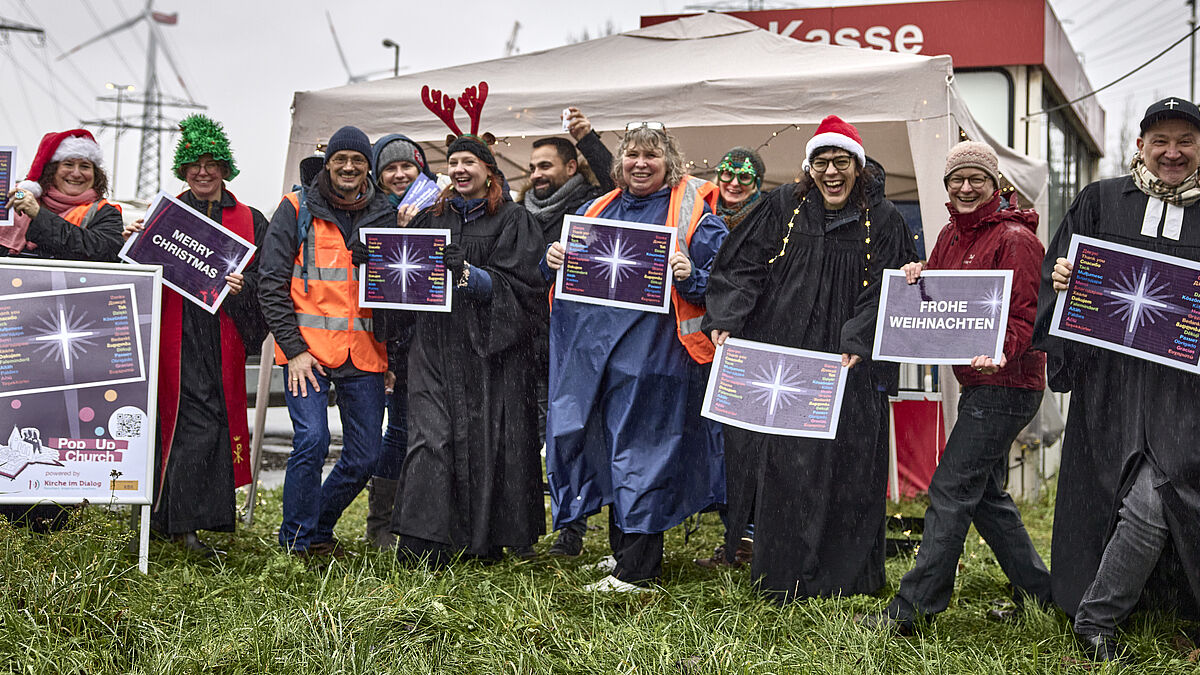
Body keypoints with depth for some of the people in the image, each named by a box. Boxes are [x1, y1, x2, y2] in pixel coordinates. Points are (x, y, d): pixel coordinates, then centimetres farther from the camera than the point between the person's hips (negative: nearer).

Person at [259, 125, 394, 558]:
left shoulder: (385, 215, 11)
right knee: (312, 440, -16)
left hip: (363, 355, 4)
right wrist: (293, 349, -10)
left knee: (365, 457, 3)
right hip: (307, 348, -3)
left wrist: (394, 353, 10)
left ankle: (318, 528, 25)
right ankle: (298, 540, 2)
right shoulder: (297, 209, 3)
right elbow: (272, 282, -1)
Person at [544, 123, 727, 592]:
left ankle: (638, 571, -1)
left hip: (655, 354, -6)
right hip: (598, 351, 6)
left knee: (642, 453, -5)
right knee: (608, 451, 11)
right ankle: (623, 550, 25)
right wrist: (554, 258, 0)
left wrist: (690, 275, -24)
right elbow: (563, 272, 23)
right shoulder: (599, 211, 16)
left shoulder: (692, 214, 0)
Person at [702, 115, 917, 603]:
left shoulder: (881, 221, 2)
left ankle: (841, 577, 15)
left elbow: (885, 293, -2)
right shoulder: (785, 207, 4)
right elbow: (742, 266, 4)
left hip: (846, 365, -1)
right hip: (779, 354, 1)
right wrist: (724, 320, -9)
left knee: (844, 466, 1)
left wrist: (857, 345, -16)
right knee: (779, 462, 2)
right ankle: (780, 576, 15)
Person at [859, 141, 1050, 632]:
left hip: (1006, 385, -9)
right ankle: (1036, 590, 27)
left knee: (950, 492, -8)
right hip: (980, 385, 9)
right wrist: (916, 282, -5)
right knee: (985, 493, 16)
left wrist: (1000, 351, -33)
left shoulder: (1015, 238, -12)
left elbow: (1028, 315, -16)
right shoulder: (950, 236, 13)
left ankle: (914, 608, -3)